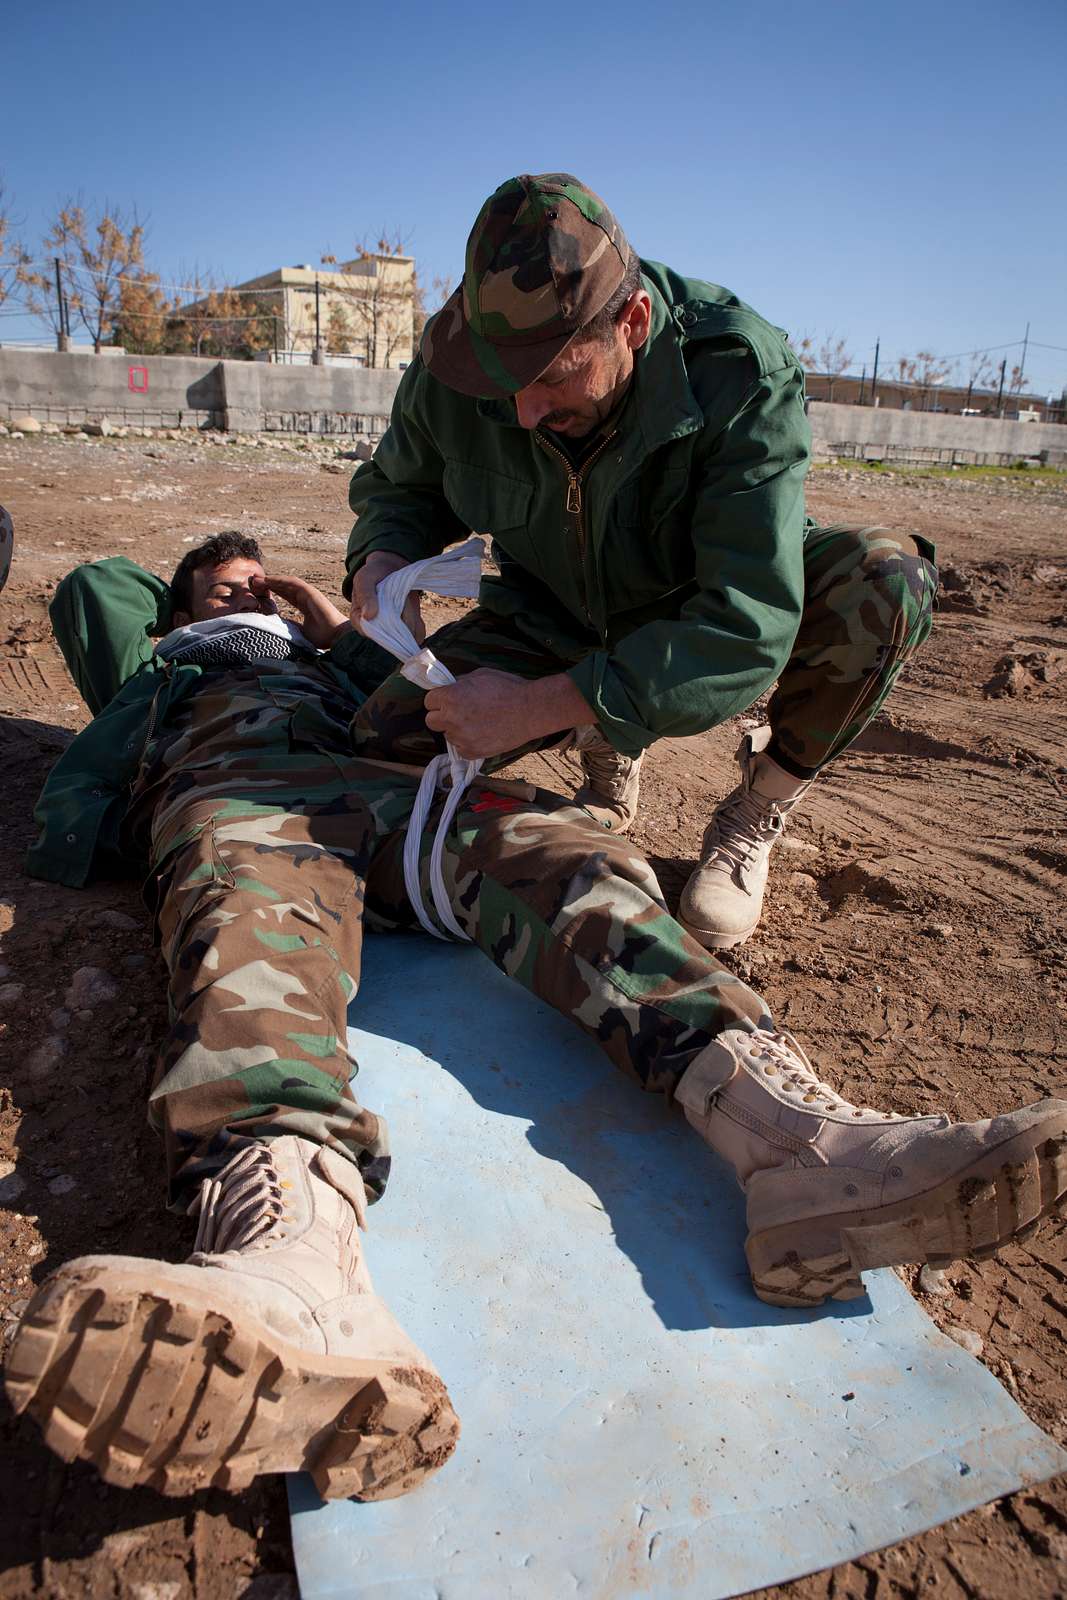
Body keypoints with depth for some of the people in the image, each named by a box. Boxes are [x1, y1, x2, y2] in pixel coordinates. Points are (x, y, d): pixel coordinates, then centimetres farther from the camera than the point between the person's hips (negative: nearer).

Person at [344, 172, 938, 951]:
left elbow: (747, 628, -39)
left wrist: (542, 705, -43)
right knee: (393, 732, -20)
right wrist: (382, 557, -23)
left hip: (707, 611, -2)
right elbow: (398, 483, 3)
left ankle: (756, 815, -7)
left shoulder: (741, 371, -32)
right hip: (556, 620, 3)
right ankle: (610, 753, 8)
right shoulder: (450, 367, -20)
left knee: (885, 579, -33)